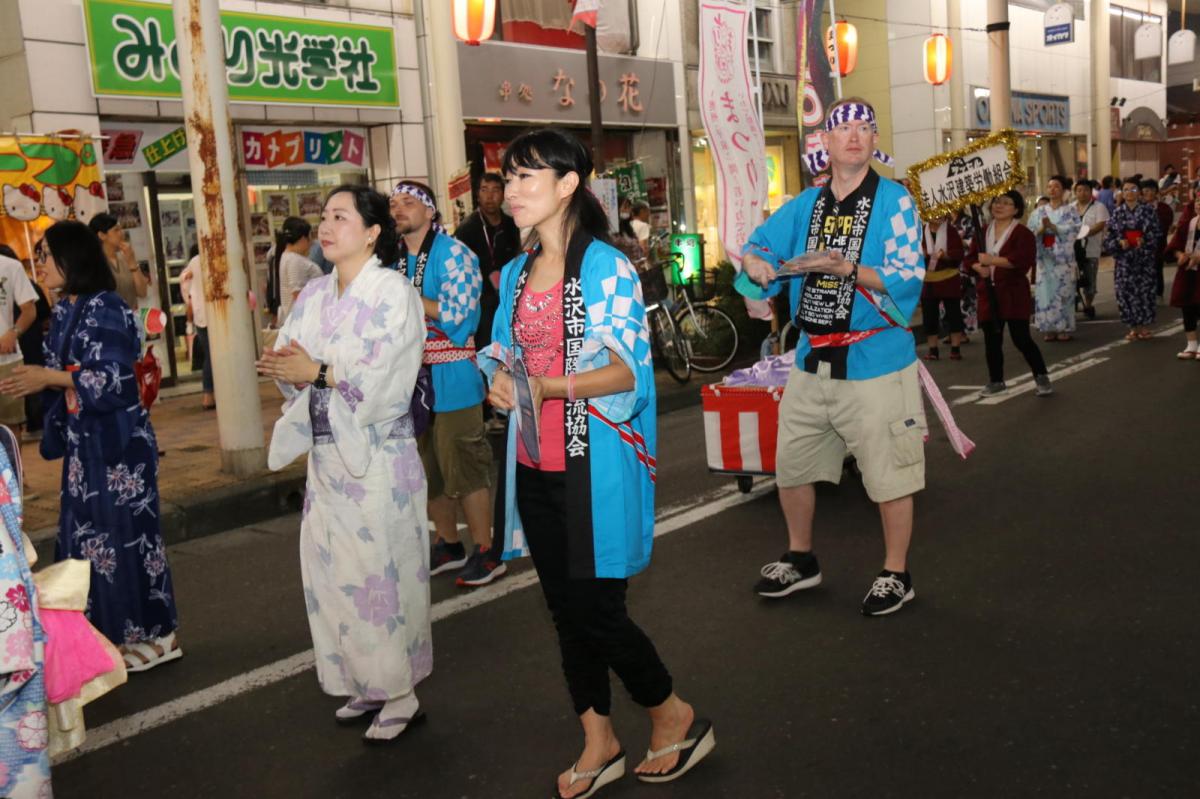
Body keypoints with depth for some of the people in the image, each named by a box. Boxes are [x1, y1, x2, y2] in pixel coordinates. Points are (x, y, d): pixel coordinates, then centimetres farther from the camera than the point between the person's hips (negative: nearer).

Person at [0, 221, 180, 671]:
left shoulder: (106, 309, -14)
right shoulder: (64, 312, 12)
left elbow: (113, 379, -19)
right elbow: (64, 376, 17)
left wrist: (49, 377, -20)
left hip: (117, 440, -9)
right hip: (84, 441, 9)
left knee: (126, 533, -3)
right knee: (86, 535, 11)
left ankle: (155, 635, 9)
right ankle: (117, 632, 22)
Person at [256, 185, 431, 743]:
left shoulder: (393, 292, -9)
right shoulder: (315, 294, 11)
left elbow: (387, 378, -18)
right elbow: (292, 362, 9)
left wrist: (318, 372, -18)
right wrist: (284, 366, -12)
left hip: (377, 452, -6)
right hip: (326, 449, 7)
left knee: (379, 571, -1)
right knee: (331, 569, 10)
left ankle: (400, 695, 14)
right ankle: (365, 683, 25)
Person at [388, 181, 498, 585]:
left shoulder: (453, 253, -8)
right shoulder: (393, 260, 11)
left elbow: (457, 313, -18)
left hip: (451, 380, -7)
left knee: (464, 468, -2)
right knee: (428, 471, 15)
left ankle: (485, 551, 10)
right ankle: (449, 545, 29)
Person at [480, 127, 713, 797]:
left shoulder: (606, 267, -10)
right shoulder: (517, 273, 11)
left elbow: (627, 369, -15)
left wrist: (550, 387, -29)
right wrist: (500, 377, -6)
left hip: (593, 464, -7)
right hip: (535, 464, 7)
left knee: (596, 608, -2)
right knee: (564, 605, 12)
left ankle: (675, 717, 23)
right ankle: (600, 743, 28)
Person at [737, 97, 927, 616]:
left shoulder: (894, 201, -8)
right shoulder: (806, 205, 9)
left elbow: (906, 280, -17)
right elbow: (761, 243, 15)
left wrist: (850, 269, -31)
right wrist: (755, 262, -9)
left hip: (875, 364, -6)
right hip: (812, 362, 6)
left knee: (888, 476, 4)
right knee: (791, 466, 16)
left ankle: (896, 575, 24)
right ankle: (800, 561, 37)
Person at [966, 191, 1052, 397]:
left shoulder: (1022, 233, -7)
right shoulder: (983, 232, 12)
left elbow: (1022, 260, -22)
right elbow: (970, 258, 13)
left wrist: (993, 260, -23)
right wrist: (979, 268, -9)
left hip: (1014, 293, -6)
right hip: (989, 294, 6)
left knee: (1021, 339, -5)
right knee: (991, 340, 9)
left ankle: (1041, 377, 10)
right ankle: (996, 381, 22)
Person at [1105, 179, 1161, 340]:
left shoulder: (1148, 210, 2)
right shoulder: (1118, 213, 7)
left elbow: (1156, 233, 0)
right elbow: (1108, 237, 5)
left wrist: (1144, 241, -17)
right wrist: (1119, 242, -13)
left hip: (1144, 258, -1)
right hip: (1124, 259, 2)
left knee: (1144, 290, -2)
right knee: (1126, 291, 0)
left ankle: (1145, 328, 9)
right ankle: (1133, 328, 10)